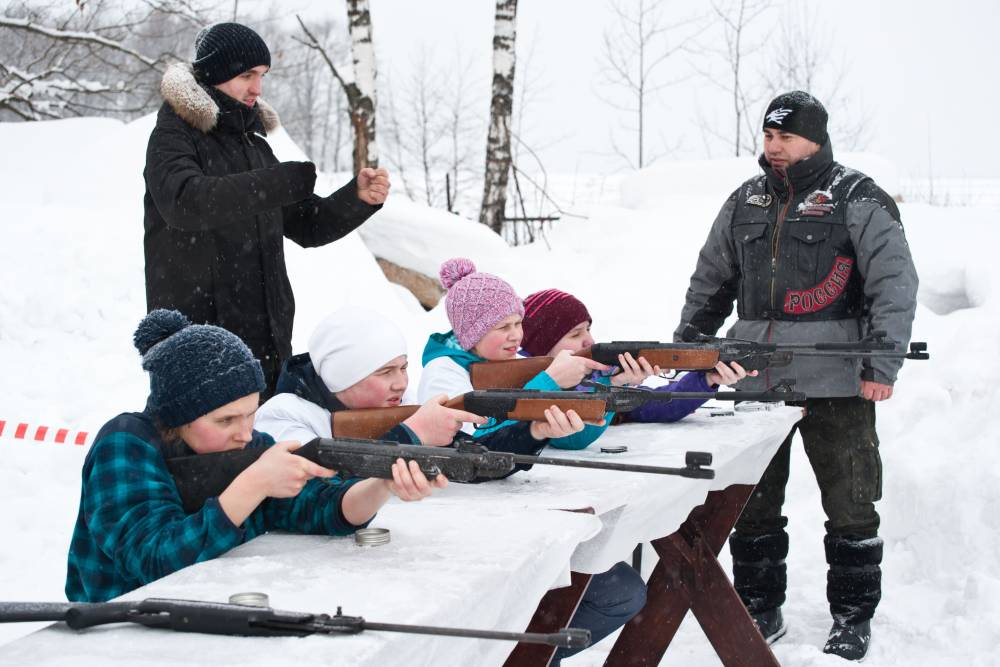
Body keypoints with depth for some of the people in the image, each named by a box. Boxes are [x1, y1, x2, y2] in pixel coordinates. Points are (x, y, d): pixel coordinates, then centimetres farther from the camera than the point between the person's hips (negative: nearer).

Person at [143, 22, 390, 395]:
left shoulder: (253, 143, 18)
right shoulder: (174, 136, -3)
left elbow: (307, 225, 20)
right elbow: (185, 200, -25)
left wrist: (358, 198, 0)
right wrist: (286, 181, -27)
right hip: (197, 339, -7)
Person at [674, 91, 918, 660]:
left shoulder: (859, 201, -4)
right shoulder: (745, 202, 12)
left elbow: (895, 283, -10)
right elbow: (712, 279, 21)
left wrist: (883, 363, -18)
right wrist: (685, 345, 15)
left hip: (834, 382, -4)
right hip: (756, 381, 5)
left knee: (851, 506, 3)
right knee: (751, 503, 9)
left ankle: (853, 618, 17)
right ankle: (762, 610, 22)